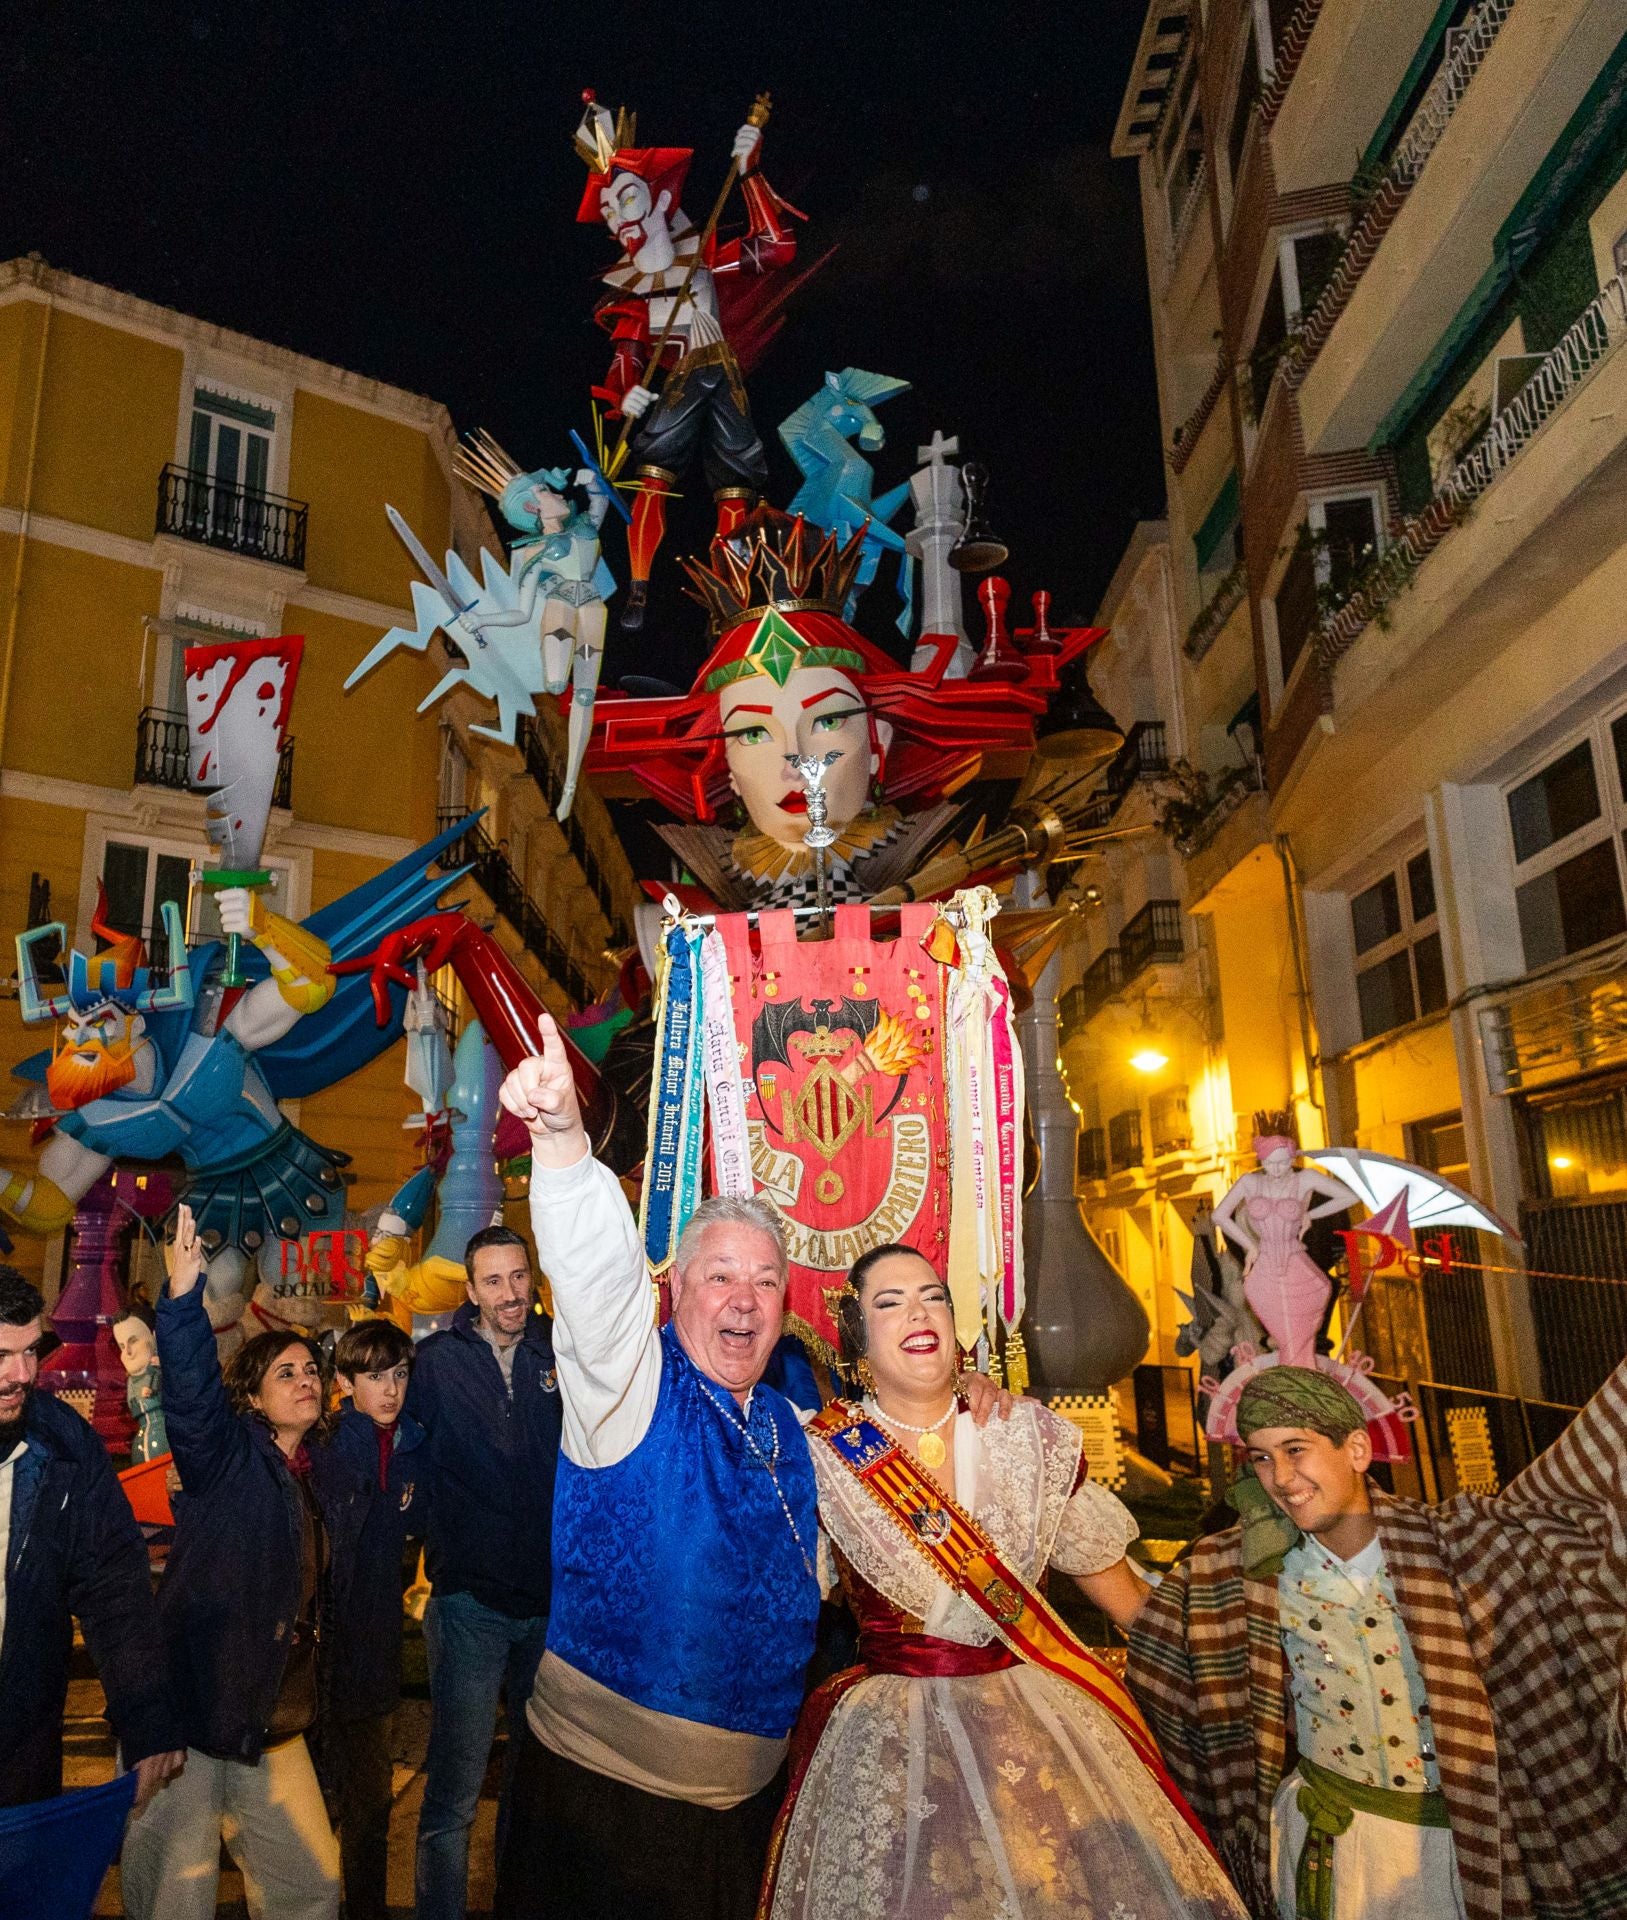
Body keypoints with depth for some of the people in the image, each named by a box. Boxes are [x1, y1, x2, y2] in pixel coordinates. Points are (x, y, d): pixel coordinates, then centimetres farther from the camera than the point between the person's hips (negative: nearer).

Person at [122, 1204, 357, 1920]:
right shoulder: (225, 1455, -10)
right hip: (191, 1708, -6)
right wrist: (183, 1296, -46)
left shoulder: (330, 1473, 7)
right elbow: (189, 1388, -31)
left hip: (275, 1722, 6)